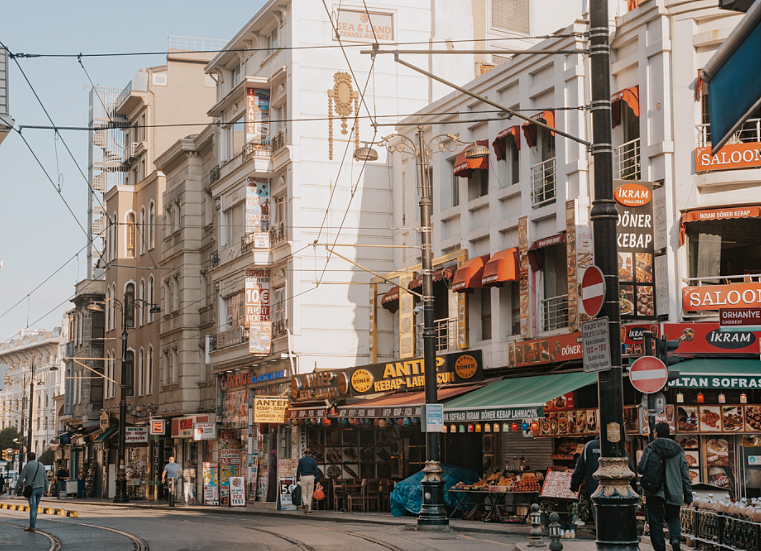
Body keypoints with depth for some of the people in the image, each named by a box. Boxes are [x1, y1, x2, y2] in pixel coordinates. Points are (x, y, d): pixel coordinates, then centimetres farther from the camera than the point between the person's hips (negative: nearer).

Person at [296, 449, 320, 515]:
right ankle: (309, 510, 8)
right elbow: (316, 471, -1)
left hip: (303, 477, -1)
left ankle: (306, 504, -21)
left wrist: (297, 480, 4)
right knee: (310, 494, 9)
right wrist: (318, 481, 1)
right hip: (311, 477, 1)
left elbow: (298, 470, 0)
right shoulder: (313, 460, 2)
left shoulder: (301, 460, 1)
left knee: (304, 494, 8)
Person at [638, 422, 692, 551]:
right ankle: (675, 538, -9)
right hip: (674, 492, 3)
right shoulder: (678, 450, 6)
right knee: (673, 517, 19)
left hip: (654, 492, -3)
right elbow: (685, 474, 6)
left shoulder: (650, 448, -6)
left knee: (656, 521, 6)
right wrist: (688, 495, 11)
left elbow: (641, 468, -12)